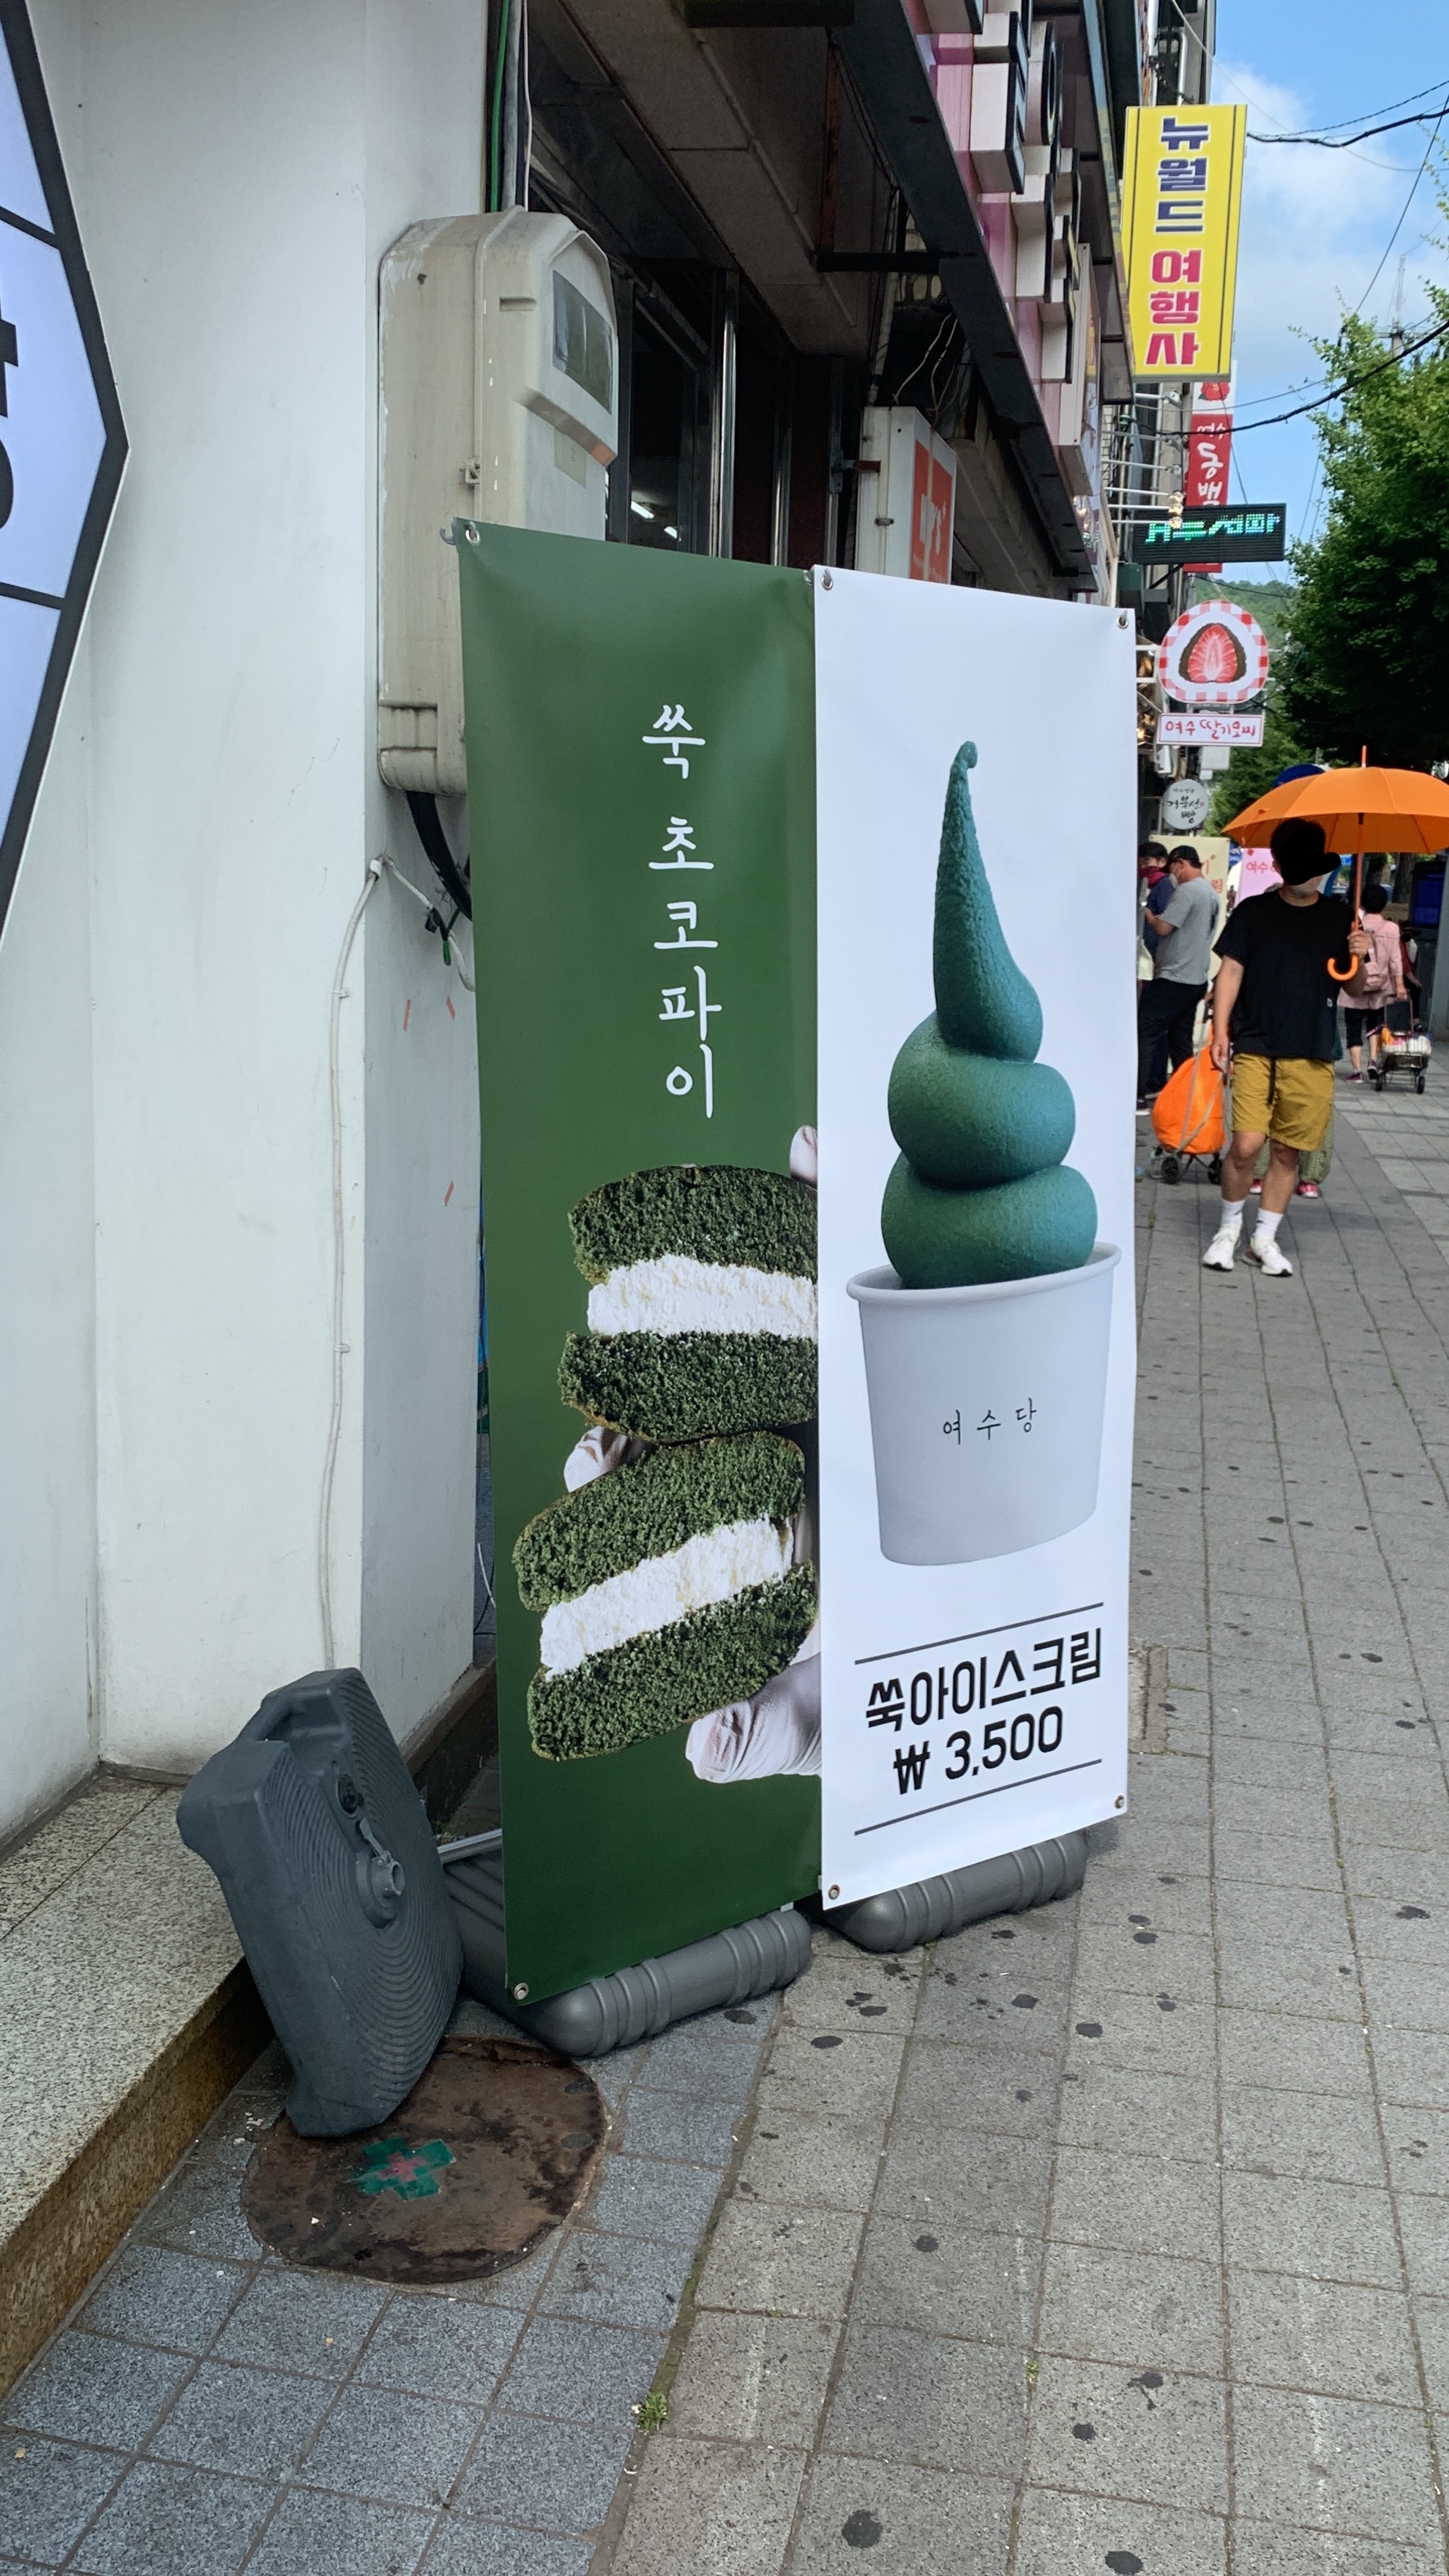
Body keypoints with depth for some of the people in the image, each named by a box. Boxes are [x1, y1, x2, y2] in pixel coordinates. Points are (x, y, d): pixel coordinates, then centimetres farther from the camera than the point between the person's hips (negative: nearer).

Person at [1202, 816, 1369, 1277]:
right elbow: (1230, 971, 3)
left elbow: (1354, 990, 13)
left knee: (1287, 1150, 6)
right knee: (1247, 1144, -13)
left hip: (1312, 1056, 3)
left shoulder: (1339, 917, 9)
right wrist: (1220, 1030, -8)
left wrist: (1358, 960, -8)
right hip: (1255, 1049, -2)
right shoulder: (1254, 912, 3)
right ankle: (1228, 1229, 9)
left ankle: (1265, 1238, 20)